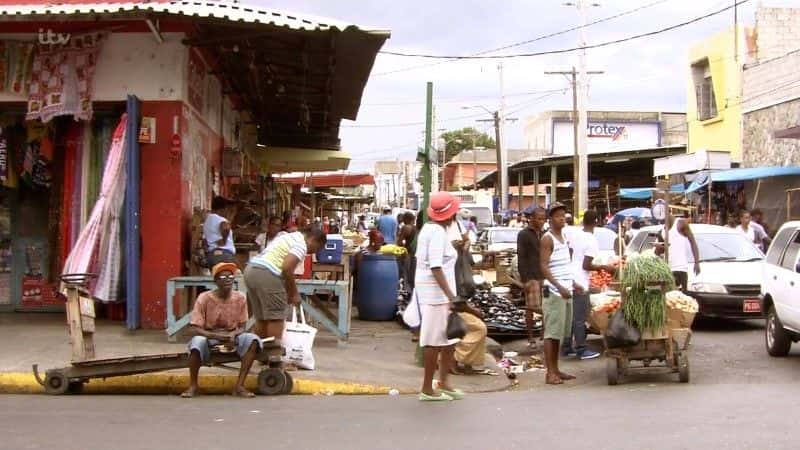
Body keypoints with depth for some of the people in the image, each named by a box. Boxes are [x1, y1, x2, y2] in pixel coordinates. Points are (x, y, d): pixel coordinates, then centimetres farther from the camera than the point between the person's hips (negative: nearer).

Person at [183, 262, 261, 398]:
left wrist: (233, 335, -24)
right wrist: (217, 336, -31)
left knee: (253, 340, -26)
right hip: (208, 338, -2)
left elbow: (242, 327, -1)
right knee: (197, 341, -37)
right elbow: (195, 329, -15)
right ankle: (193, 385, -15)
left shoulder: (240, 298, -6)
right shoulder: (204, 298, -13)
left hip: (232, 339, 3)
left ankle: (239, 386, -22)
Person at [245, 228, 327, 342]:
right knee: (276, 318, -2)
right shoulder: (301, 244, -4)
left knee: (262, 320, 14)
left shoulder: (291, 237, 27)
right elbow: (287, 268, -16)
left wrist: (289, 292, 27)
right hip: (266, 275, -10)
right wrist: (294, 293, -5)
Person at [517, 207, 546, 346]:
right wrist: (525, 279, -15)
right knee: (531, 308, -4)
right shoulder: (524, 235, -4)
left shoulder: (544, 234, 15)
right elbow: (521, 258, -9)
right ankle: (530, 338, 2)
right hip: (531, 277, -6)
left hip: (545, 277, 6)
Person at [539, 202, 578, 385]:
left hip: (566, 291, 8)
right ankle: (550, 373, -6)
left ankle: (556, 369, 18)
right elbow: (544, 267, -16)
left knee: (560, 333, 11)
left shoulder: (563, 237, 16)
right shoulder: (547, 239, -9)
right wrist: (559, 287, -23)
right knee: (552, 332, -7)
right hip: (554, 292, -8)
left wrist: (573, 284, 17)